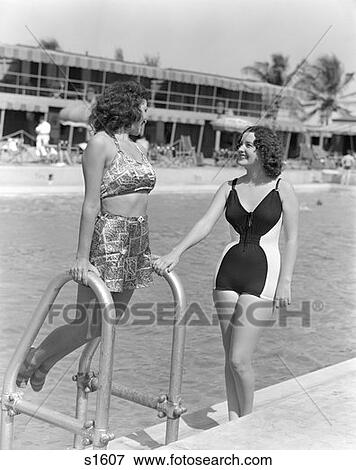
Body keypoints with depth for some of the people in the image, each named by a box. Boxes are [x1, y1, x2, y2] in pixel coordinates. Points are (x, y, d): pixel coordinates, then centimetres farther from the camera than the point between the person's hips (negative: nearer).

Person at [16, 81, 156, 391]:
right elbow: (91, 205, -13)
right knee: (89, 326, -7)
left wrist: (148, 252, 17)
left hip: (137, 241, 8)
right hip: (107, 237, -8)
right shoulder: (101, 144, -8)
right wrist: (82, 257, -16)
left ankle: (46, 363, 29)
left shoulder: (135, 147, 16)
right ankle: (34, 358, 18)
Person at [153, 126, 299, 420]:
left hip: (262, 274, -4)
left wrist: (285, 282, -8)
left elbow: (292, 240, 0)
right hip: (228, 271, 4)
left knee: (239, 359, -8)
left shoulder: (282, 190, -1)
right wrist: (175, 253, -17)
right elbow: (206, 224, -3)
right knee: (231, 357, 9)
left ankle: (247, 420, 15)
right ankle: (233, 421, 23)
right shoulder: (230, 188, 8)